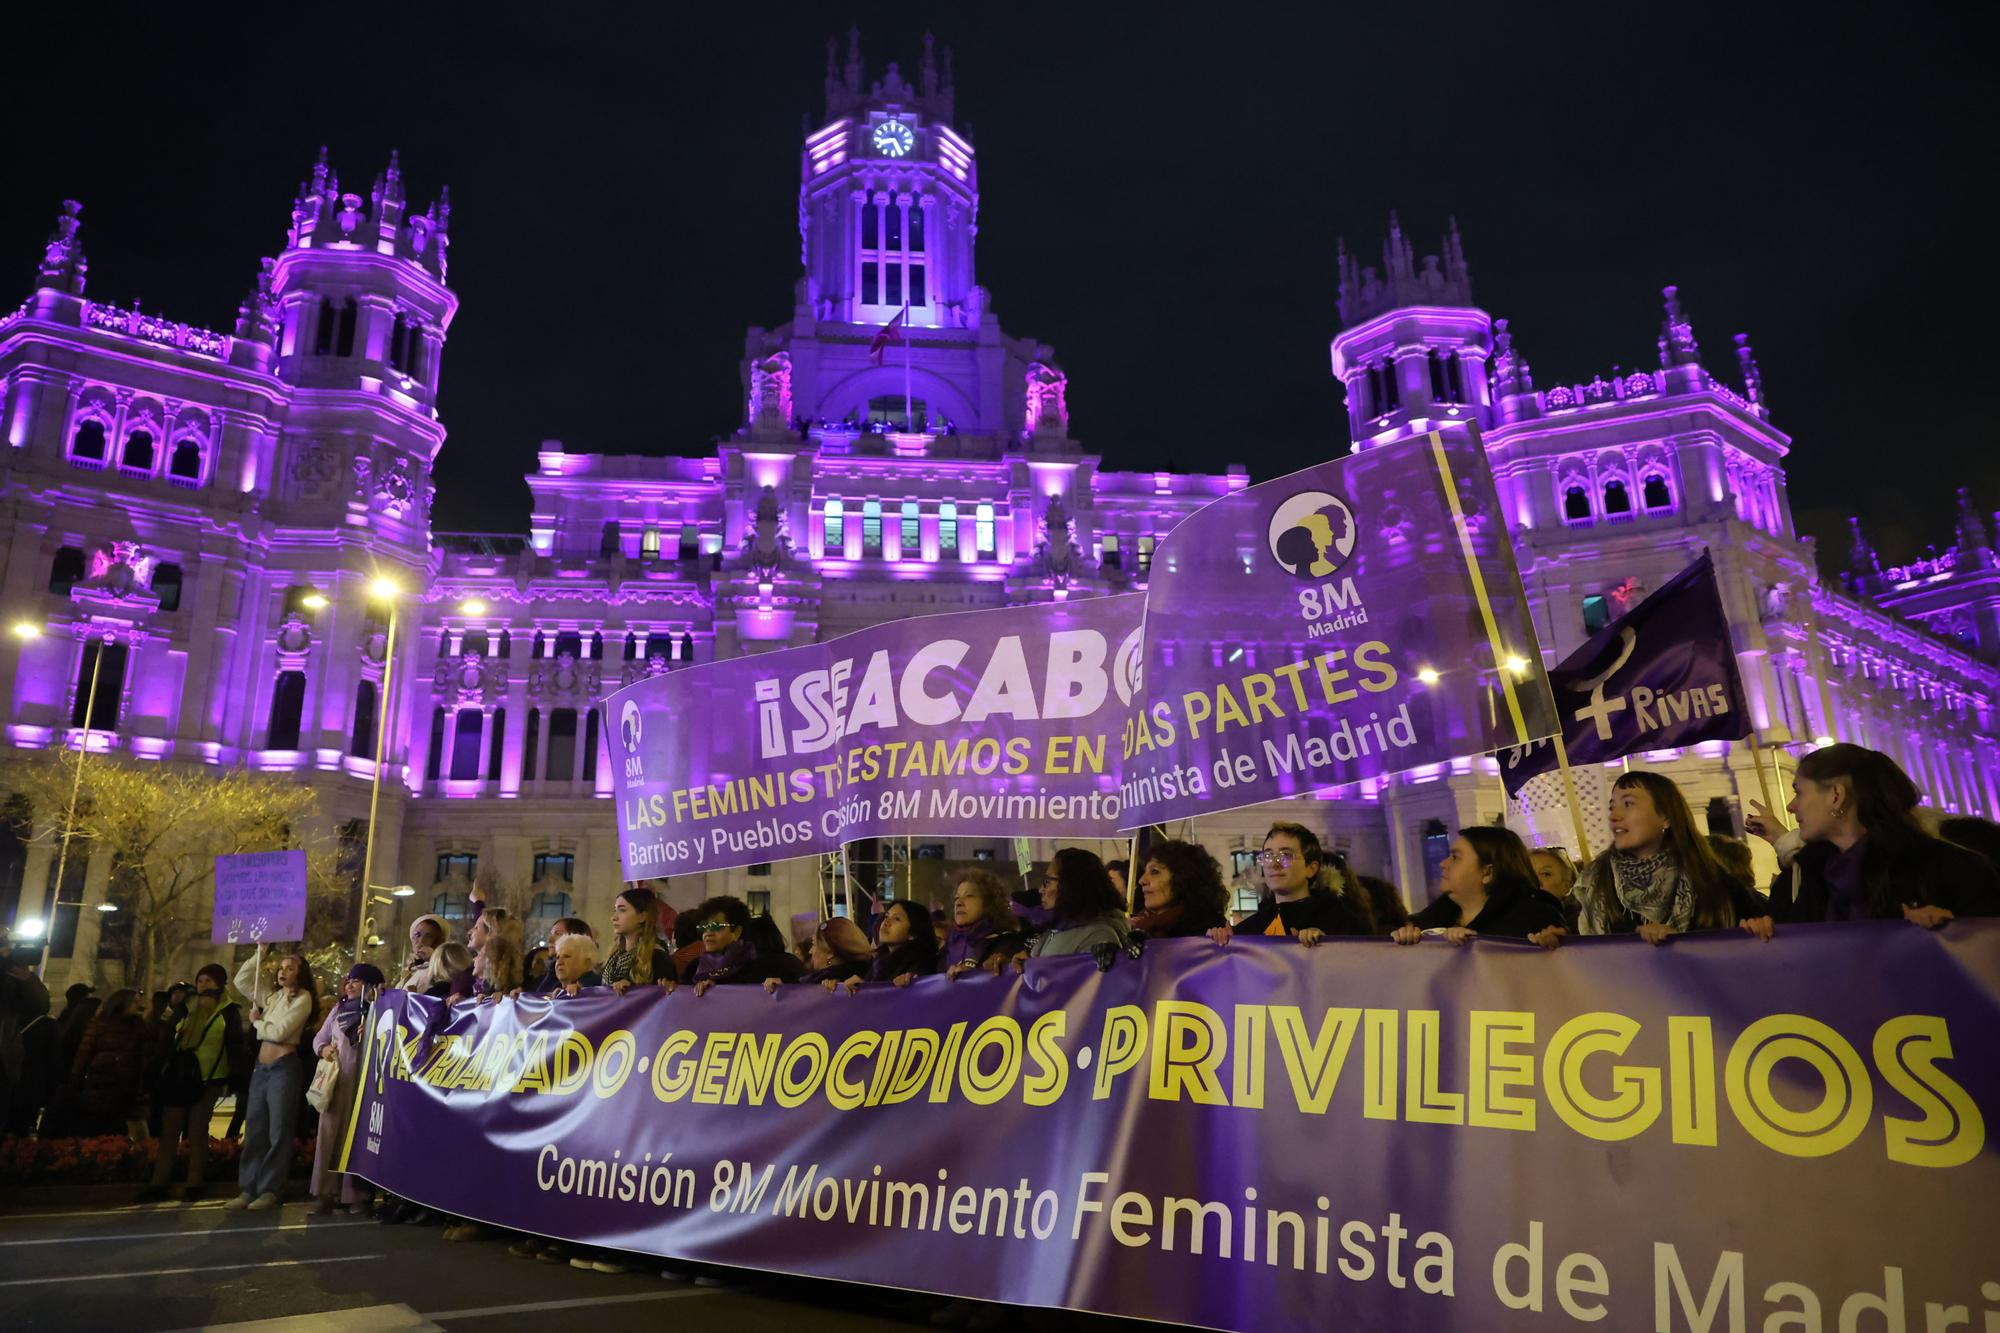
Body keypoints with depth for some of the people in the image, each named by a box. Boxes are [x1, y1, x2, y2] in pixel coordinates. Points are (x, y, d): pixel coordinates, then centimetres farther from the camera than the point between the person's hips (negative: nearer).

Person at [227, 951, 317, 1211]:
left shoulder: (303, 998, -6)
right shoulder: (272, 996, 15)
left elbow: (279, 1032, -14)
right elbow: (241, 980, 20)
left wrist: (256, 1022, 4)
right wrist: (259, 954, 11)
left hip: (283, 1068, -7)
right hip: (261, 1067, 7)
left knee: (278, 1132, -3)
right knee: (254, 1131, 8)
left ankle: (270, 1190, 0)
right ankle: (248, 1189, 12)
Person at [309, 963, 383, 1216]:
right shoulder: (339, 1008, 14)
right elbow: (319, 1037, 18)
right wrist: (322, 1049, -3)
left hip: (363, 1080, -5)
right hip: (335, 1078, 5)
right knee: (330, 1133, 5)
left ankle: (357, 1196, 4)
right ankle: (327, 1192, 13)